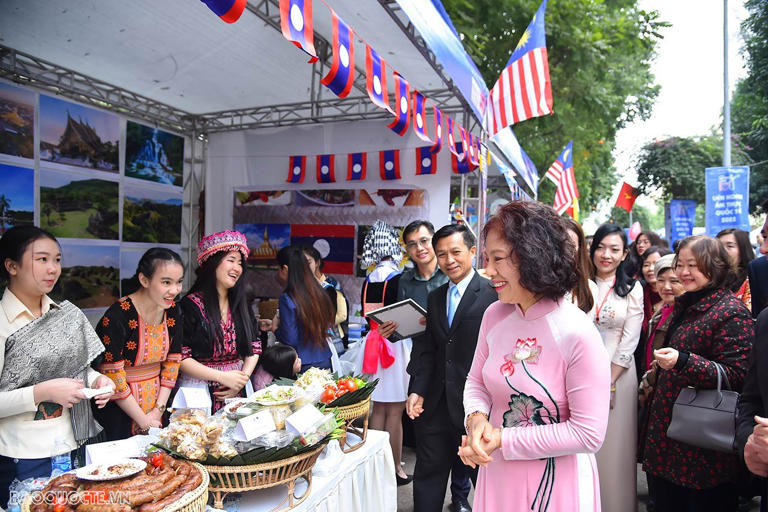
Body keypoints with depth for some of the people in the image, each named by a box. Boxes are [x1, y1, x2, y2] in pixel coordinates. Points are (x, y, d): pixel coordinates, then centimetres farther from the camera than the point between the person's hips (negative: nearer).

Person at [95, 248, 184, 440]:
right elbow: (112, 376, -19)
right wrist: (144, 421, -14)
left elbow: (172, 362, 4)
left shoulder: (172, 311, -3)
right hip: (120, 413, -6)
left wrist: (159, 410, -3)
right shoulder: (118, 316, -22)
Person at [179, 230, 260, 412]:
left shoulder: (241, 304, 8)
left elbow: (254, 347, 11)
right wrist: (223, 377, -17)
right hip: (199, 393, -5)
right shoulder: (190, 305, -10)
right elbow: (180, 357, -14)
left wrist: (242, 379, -5)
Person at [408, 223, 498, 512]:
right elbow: (428, 350, 11)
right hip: (436, 404, 6)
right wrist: (418, 390, 2)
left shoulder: (492, 293, -11)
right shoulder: (435, 298, 10)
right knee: (428, 476, 18)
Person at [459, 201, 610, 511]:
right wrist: (477, 417, -15)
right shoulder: (494, 315, -5)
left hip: (556, 483, -5)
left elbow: (588, 434, -20)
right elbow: (476, 381, 6)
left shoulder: (578, 334, -23)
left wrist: (504, 440, -21)